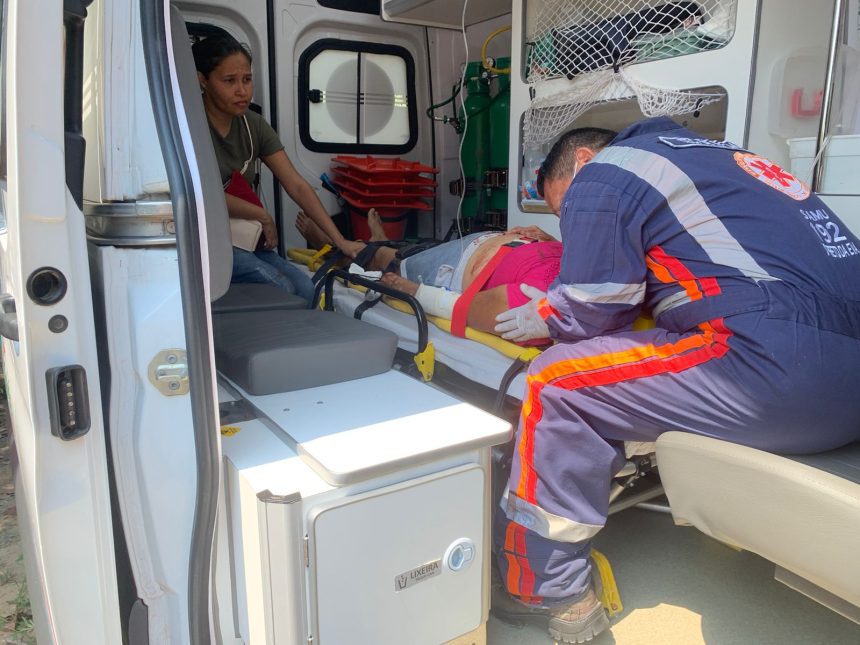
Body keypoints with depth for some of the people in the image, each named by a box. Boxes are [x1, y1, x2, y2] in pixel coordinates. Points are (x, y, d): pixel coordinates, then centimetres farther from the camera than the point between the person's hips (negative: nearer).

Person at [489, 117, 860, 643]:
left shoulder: (601, 175, 1)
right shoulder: (702, 151, 27)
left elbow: (591, 314, -4)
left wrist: (545, 319, 16)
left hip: (784, 371, -10)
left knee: (558, 384, -5)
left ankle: (546, 593, 5)